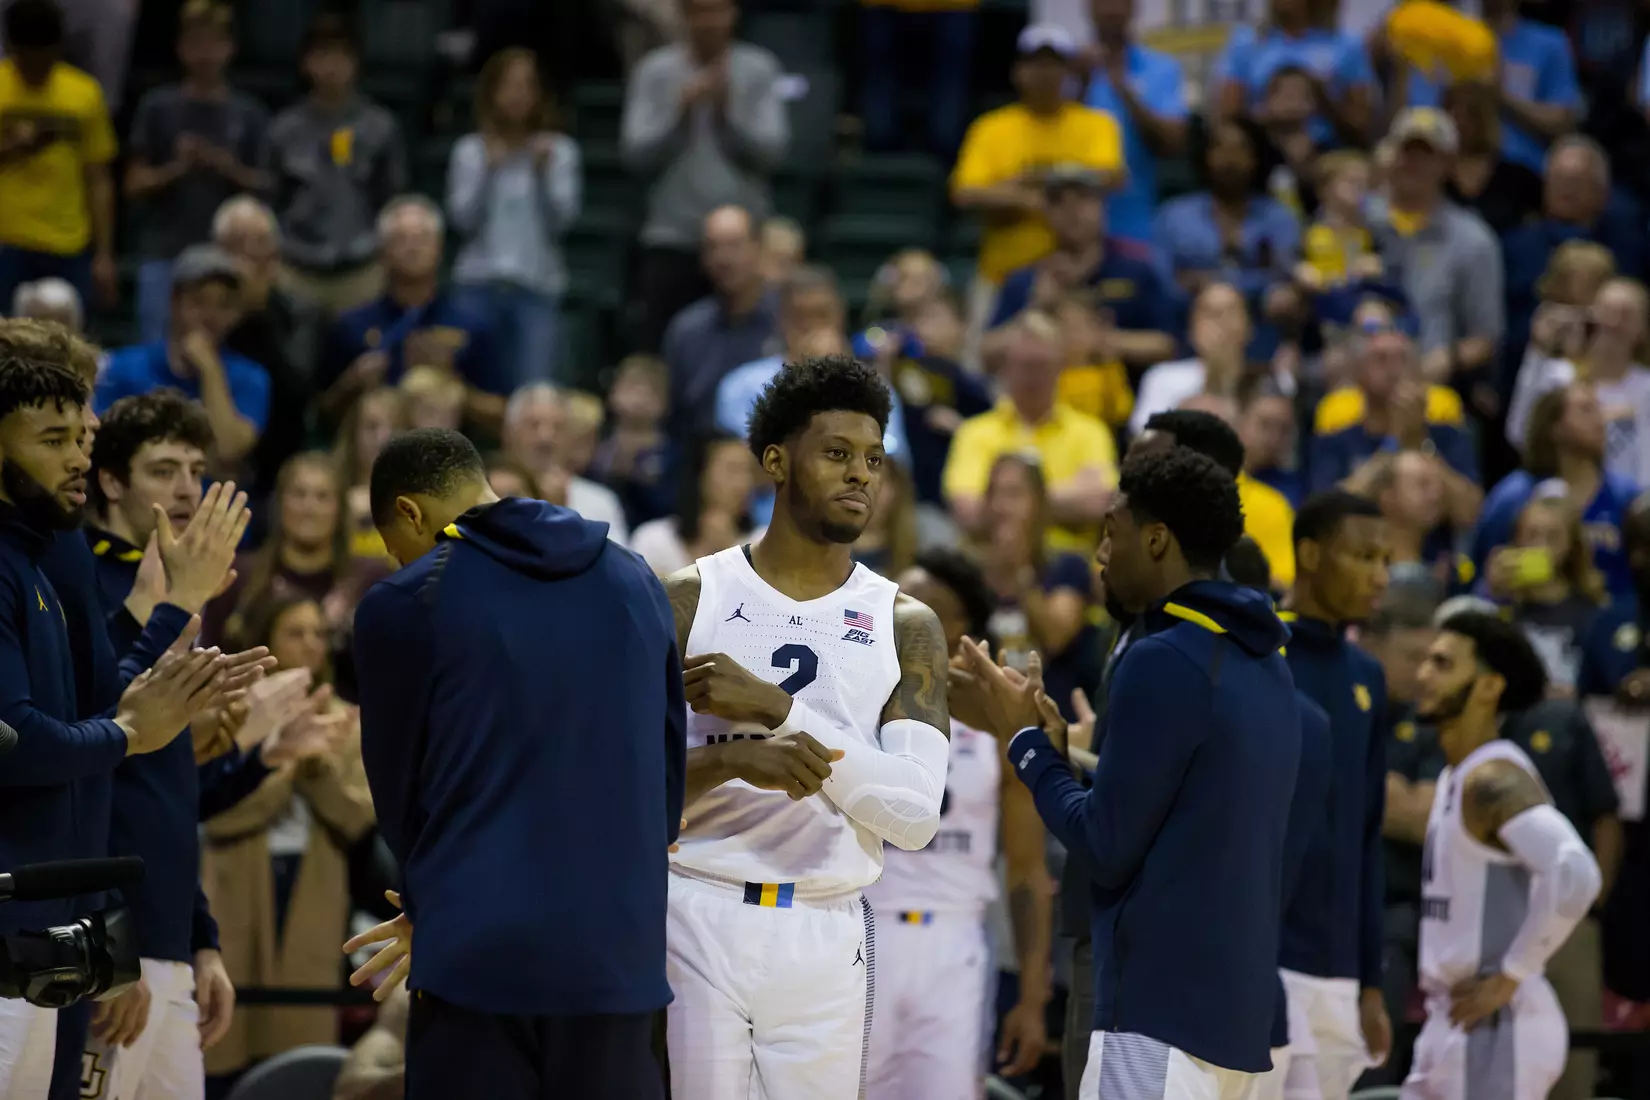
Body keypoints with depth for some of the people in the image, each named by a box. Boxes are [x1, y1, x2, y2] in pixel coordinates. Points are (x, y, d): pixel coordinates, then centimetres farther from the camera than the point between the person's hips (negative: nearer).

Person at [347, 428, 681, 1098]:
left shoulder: (404, 605, -2)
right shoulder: (635, 584, 11)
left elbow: (397, 790, 8)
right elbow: (668, 774, 15)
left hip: (477, 963, -4)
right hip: (618, 956, 4)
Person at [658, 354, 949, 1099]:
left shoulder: (905, 627, 5)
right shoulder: (689, 600, 1)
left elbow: (915, 816, -7)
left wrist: (776, 707, -14)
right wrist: (736, 758, -23)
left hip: (827, 937, 2)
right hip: (696, 923, -2)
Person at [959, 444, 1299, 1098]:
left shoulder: (1164, 661, -13)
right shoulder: (1262, 666, 15)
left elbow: (1106, 850, -12)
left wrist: (1027, 741, 1)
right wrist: (1058, 747, 15)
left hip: (1162, 1005, -9)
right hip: (1234, 1006, 9)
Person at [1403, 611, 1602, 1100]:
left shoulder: (1494, 780, -16)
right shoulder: (1455, 778, 15)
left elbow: (1575, 875, -30)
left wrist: (1510, 976, -22)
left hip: (1494, 1026, -10)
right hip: (1451, 1022, 10)